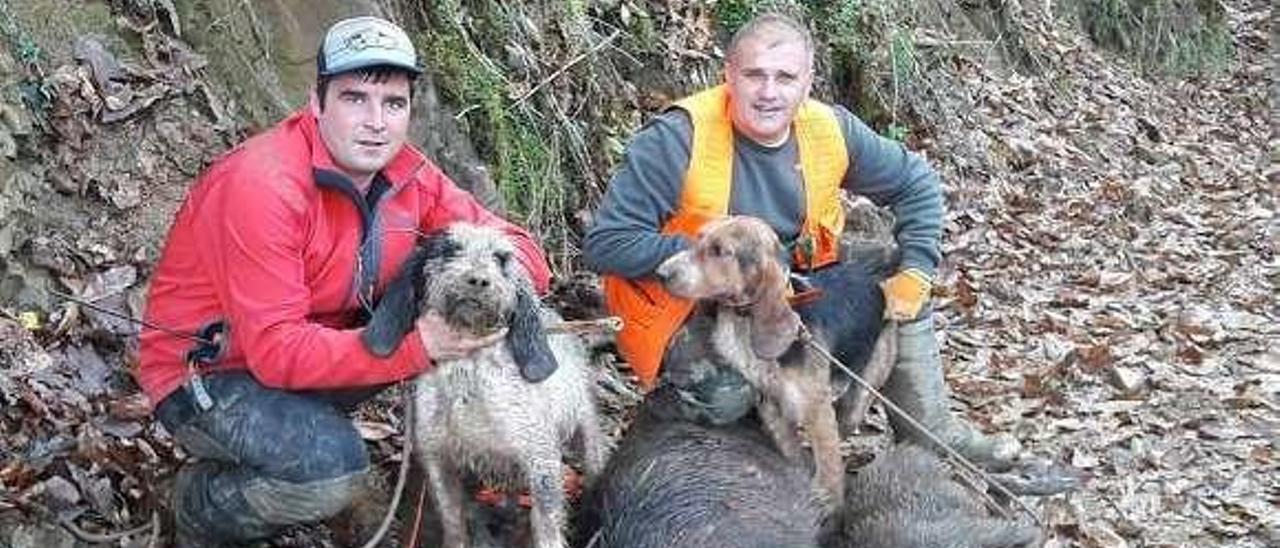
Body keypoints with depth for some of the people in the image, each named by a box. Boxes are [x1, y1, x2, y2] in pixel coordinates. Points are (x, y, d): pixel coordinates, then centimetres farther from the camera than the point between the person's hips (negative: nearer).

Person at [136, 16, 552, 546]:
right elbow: (276, 351, -30)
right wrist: (418, 344, -36)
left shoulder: (407, 175, -7)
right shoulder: (262, 184, -28)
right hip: (204, 379, -7)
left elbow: (515, 246, -2)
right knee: (332, 465, -31)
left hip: (314, 347, 7)